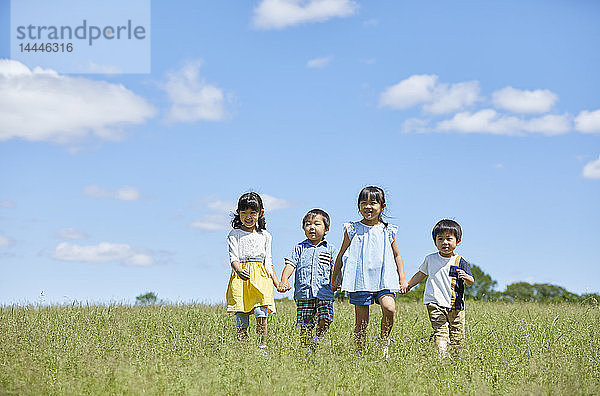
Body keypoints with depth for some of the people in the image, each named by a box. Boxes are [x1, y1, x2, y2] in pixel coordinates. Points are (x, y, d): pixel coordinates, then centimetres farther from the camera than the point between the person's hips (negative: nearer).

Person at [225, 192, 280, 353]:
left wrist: (277, 283, 10)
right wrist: (239, 270, -26)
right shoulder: (235, 235, 6)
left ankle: (262, 348, -12)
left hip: (261, 277, 2)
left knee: (261, 313, -15)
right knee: (241, 318, -4)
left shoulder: (264, 236, 15)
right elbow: (233, 257, -5)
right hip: (240, 279, -1)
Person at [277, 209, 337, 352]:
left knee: (326, 319, -13)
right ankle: (306, 348, 10)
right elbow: (290, 264, 3)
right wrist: (284, 280, -13)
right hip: (304, 292, 0)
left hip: (324, 292, 0)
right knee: (305, 324, -1)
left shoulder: (330, 249, 11)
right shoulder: (300, 248, 11)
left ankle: (318, 339, 12)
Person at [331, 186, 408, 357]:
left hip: (383, 279, 1)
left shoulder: (387, 231, 8)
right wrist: (334, 277, 12)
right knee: (361, 321, 0)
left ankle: (384, 339, 2)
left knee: (389, 308, -21)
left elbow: (397, 256, 18)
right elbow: (341, 255, 12)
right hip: (360, 281, -1)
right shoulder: (353, 229, 4)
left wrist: (402, 279, 11)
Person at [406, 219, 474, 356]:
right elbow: (421, 274, 24)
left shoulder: (460, 262, 0)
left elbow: (471, 281, -8)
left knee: (457, 337, 4)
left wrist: (465, 277, -30)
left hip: (456, 306, 1)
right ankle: (442, 355, -25)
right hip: (435, 303, 0)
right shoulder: (430, 259, 8)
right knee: (441, 331, -16)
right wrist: (407, 285, 22)